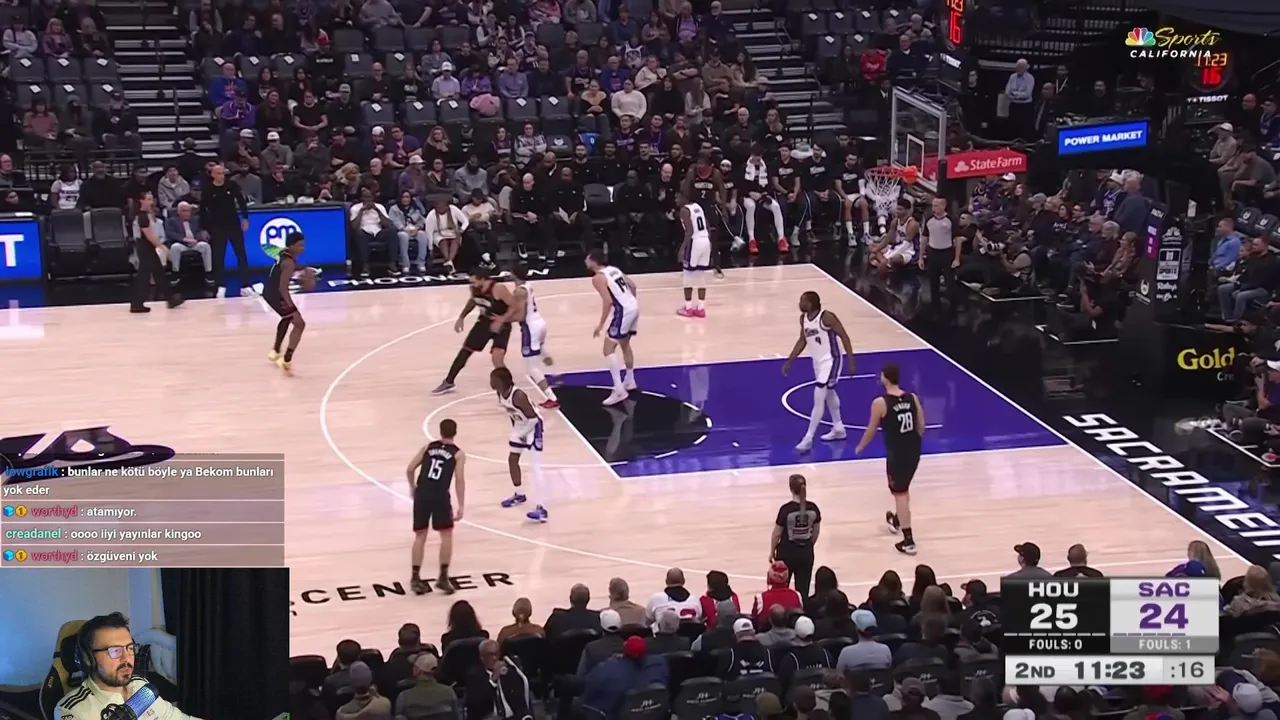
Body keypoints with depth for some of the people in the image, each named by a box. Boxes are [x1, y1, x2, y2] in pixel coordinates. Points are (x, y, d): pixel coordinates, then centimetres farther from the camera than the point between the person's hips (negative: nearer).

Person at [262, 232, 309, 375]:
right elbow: (283, 288, -30)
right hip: (276, 294, -10)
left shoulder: (285, 253, 3)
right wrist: (291, 306, -30)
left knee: (287, 317, 34)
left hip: (269, 291, 10)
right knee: (299, 324, -8)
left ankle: (275, 351, 46)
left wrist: (303, 269, 15)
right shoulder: (289, 262, -25)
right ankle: (286, 360, -12)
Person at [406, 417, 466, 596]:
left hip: (421, 494, 3)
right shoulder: (458, 454, 7)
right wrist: (461, 506, -2)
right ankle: (443, 577, 7)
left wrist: (413, 487, 29)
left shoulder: (428, 447, 16)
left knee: (420, 536, 13)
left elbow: (410, 469, 12)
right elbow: (460, 480, -3)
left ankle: (415, 577, 8)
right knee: (446, 535, 12)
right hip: (440, 496, -3)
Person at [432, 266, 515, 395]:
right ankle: (448, 383, 30)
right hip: (484, 321, 6)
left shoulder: (498, 289, -33)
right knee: (465, 350, 12)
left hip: (501, 325, -6)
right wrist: (461, 317, 8)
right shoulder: (475, 288, -13)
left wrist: (501, 320, -36)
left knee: (497, 359, -22)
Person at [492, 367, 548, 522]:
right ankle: (519, 495, 41)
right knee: (512, 459, 20)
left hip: (532, 427, -9)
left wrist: (523, 434, -24)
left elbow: (533, 418, -27)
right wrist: (515, 428, 14)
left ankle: (541, 508, -19)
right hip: (520, 427, 9)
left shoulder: (518, 395, -34)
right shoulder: (500, 394, -8)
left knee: (535, 466, -14)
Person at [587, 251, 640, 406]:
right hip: (634, 307, 9)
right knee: (625, 344, 29)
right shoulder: (613, 269, 16)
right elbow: (632, 286, 21)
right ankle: (629, 381, 44)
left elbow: (608, 301, -19)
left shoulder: (598, 278, -10)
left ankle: (619, 390, -15)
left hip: (623, 311, -9)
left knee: (608, 349, -6)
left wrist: (601, 324, -16)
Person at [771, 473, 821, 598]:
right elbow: (815, 532, 4)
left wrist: (772, 551, 5)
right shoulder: (813, 508, -7)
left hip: (787, 552, -3)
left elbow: (777, 533, -10)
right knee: (803, 589, 9)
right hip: (806, 553, 3)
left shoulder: (786, 509, -19)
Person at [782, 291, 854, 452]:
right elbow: (802, 341, 13)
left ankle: (808, 439, -13)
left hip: (830, 361, -9)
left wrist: (851, 360, -19)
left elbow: (844, 336, -17)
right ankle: (838, 429, 40)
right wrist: (789, 361, 12)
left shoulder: (827, 317, -24)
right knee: (829, 394, 23)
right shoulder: (803, 318, -1)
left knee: (818, 399, -13)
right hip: (817, 361, 9)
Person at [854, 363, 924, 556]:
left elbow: (871, 430, -5)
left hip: (896, 452, -6)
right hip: (913, 450, 6)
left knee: (900, 493, 1)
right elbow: (921, 427, 5)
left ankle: (908, 541, -1)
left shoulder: (880, 403, -16)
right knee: (903, 488, 28)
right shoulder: (913, 398, -1)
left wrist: (860, 447, 13)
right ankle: (897, 520, 52)